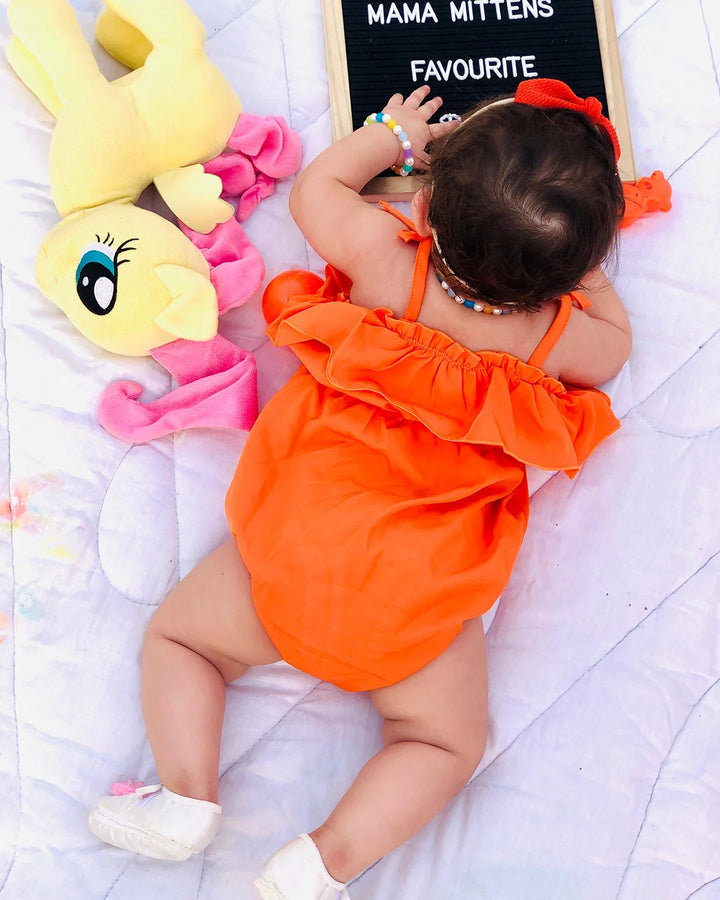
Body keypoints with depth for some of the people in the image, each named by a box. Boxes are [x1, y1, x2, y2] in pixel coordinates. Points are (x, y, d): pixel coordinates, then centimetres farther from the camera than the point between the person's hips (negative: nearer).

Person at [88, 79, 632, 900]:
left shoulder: (384, 256, -11)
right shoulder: (561, 340, -8)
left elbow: (314, 189, 11)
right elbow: (616, 342, 18)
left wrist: (392, 134, 24)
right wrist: (580, 267, 25)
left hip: (294, 548, 0)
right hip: (420, 600, 1)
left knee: (176, 633, 21)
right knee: (448, 740, 18)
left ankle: (187, 793, 7)